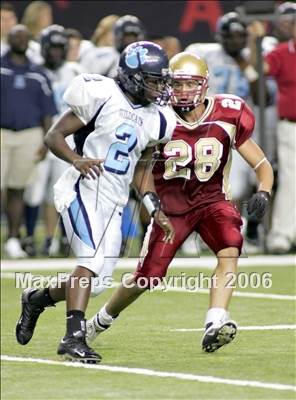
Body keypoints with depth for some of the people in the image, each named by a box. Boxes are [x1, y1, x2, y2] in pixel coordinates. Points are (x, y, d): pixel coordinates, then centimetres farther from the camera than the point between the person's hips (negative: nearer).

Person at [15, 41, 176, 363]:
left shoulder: (155, 119, 11)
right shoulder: (103, 97, -9)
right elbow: (54, 136, -7)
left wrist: (155, 210, 11)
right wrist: (76, 160, -25)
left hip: (114, 203, 7)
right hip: (84, 189, -7)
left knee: (97, 277, 5)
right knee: (92, 261, -24)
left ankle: (36, 299, 30)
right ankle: (74, 337, -23)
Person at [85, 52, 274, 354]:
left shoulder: (227, 118, -12)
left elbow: (262, 165, -6)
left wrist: (263, 193, -25)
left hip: (212, 200, 1)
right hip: (172, 204, -1)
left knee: (229, 251, -29)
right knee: (147, 277, -1)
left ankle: (215, 324, -37)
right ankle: (99, 322, 25)